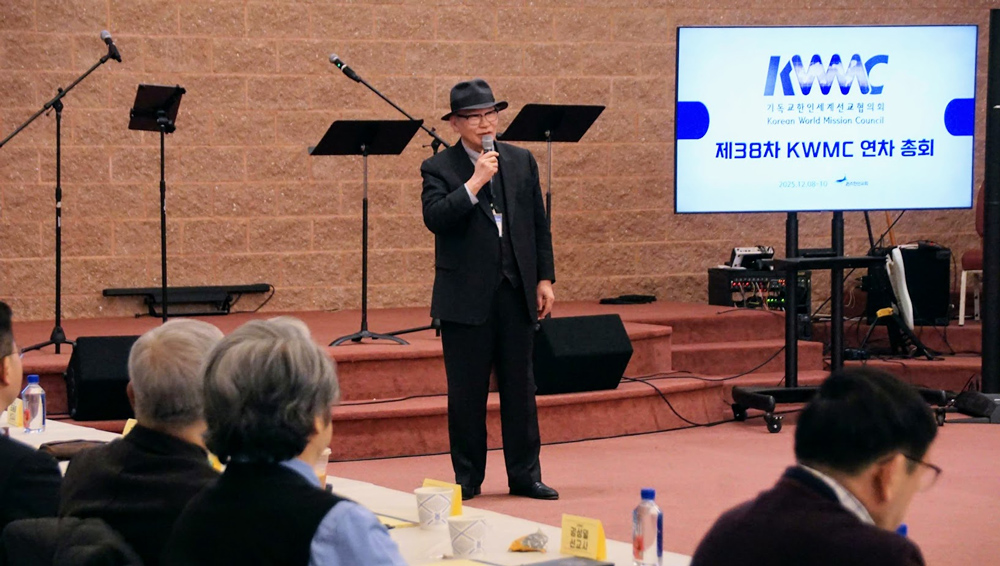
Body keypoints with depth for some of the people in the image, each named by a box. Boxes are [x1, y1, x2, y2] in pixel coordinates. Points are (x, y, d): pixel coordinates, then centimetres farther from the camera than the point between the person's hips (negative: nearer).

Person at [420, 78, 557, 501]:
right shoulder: (439, 169, -2)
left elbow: (539, 224, 13)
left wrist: (545, 278, 8)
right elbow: (435, 218, -18)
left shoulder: (522, 162, 10)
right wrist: (474, 184, -22)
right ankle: (467, 478, 12)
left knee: (520, 387, 7)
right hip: (466, 299, -3)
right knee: (466, 392, 3)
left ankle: (525, 474, 15)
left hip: (516, 293, 3)